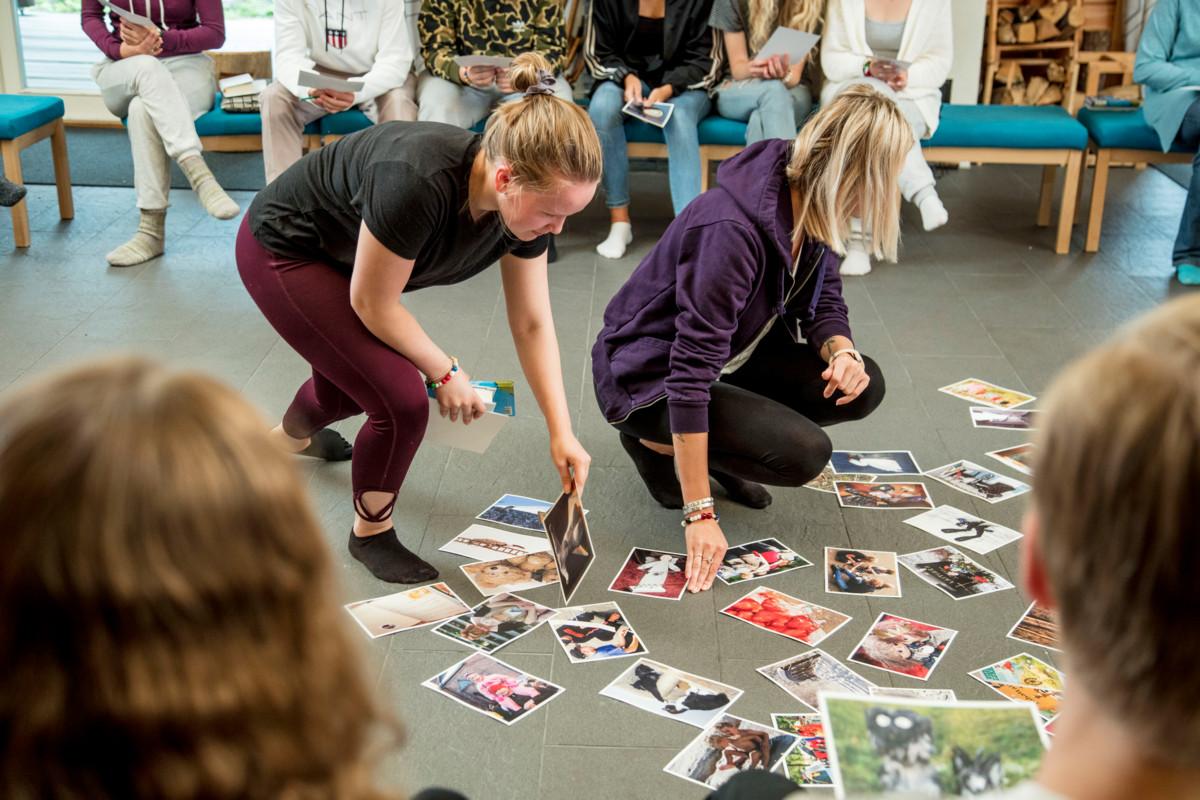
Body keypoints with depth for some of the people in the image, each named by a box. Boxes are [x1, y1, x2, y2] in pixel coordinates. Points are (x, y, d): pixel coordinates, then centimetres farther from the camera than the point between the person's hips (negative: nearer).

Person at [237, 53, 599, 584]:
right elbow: (373, 304, -27)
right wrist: (444, 371, -15)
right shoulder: (420, 182, -41)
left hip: (341, 255, 7)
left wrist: (561, 433, -13)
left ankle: (291, 437, 64)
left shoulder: (524, 201, -20)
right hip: (280, 253, -7)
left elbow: (532, 324, -10)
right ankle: (370, 534, 9)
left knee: (351, 387, 29)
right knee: (402, 400, -17)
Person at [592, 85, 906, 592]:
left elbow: (823, 303, 5)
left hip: (730, 356, 9)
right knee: (804, 453, -23)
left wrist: (841, 352, -21)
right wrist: (699, 514, -33)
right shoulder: (733, 230, -35)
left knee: (861, 388, -6)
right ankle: (655, 443, 0)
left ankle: (709, 447, 9)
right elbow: (691, 375, -35)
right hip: (647, 378, -9)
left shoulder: (813, 210, -8)